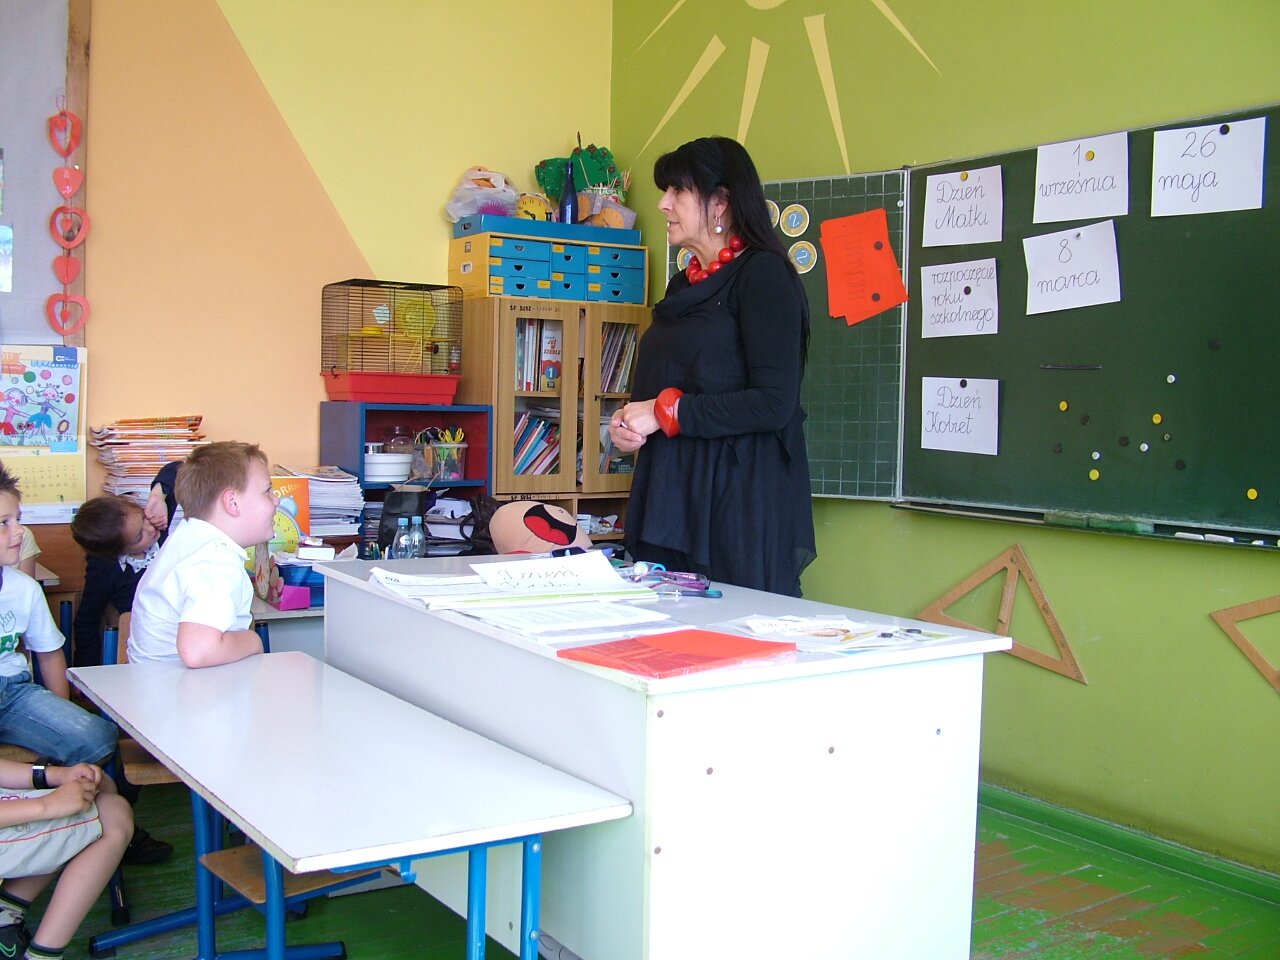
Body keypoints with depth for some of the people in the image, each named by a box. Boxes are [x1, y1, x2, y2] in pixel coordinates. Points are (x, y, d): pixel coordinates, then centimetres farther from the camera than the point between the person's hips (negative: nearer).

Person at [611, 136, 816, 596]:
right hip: (670, 496, 8)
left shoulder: (763, 273, -7)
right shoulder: (683, 285, 19)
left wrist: (666, 411, -13)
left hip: (740, 501, -7)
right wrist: (628, 423, 8)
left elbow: (775, 403, -16)